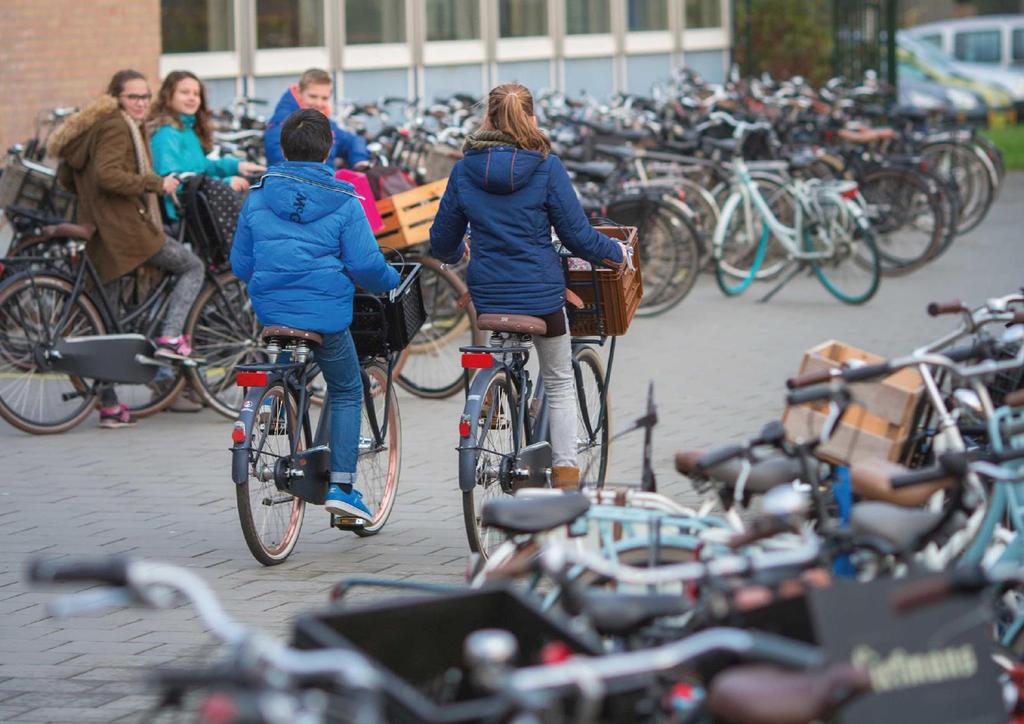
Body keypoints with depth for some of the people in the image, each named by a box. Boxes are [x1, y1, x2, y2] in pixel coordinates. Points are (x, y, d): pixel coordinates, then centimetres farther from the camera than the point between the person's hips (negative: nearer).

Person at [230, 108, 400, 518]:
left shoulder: (258, 197, 4)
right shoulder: (343, 203, -4)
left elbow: (240, 264, 9)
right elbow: (365, 265, -8)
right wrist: (390, 282, 13)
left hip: (270, 312, 3)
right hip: (326, 313, -3)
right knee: (347, 392, 14)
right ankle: (341, 485, 4)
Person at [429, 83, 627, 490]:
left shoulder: (465, 170, 0)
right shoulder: (545, 167, -8)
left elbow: (442, 242, 9)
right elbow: (577, 234, -7)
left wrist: (452, 255, 32)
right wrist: (616, 253, 11)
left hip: (487, 294, 2)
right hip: (541, 292, -2)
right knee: (560, 384, 15)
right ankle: (564, 471, 7)